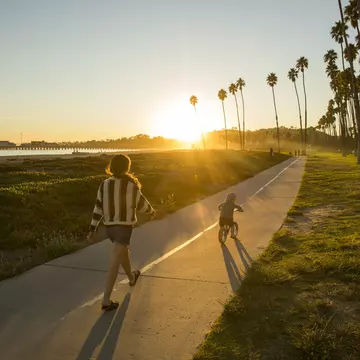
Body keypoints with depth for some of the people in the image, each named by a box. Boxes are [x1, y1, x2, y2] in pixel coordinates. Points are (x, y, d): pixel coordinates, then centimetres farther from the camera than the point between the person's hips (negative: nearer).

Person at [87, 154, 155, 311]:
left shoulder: (104, 185, -3)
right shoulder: (131, 186, -15)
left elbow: (98, 208, -1)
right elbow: (141, 204, -3)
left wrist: (92, 229, 4)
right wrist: (152, 211, 18)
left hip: (109, 227, 6)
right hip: (124, 227, -6)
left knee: (123, 250, 29)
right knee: (115, 262, -5)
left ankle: (131, 278, 52)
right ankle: (106, 301, -6)